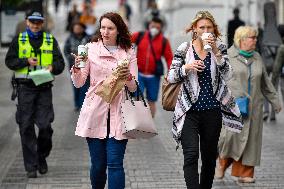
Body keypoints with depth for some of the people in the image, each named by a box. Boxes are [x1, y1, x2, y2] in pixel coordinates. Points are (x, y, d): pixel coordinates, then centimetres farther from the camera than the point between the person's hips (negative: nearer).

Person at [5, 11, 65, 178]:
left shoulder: (51, 40, 10)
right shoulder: (19, 40, 8)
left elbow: (60, 63, 8)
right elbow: (9, 61, 4)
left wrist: (53, 67, -14)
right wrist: (26, 61, -11)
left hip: (44, 88, 0)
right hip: (25, 88, 0)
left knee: (45, 126, -6)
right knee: (26, 127, -2)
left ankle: (42, 157, 20)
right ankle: (31, 166, 5)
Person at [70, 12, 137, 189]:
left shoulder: (129, 53, 5)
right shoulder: (91, 48, 4)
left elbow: (134, 88, 3)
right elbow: (79, 83, 2)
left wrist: (128, 76, -18)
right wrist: (77, 67, -18)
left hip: (118, 114, 0)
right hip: (95, 112, 0)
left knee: (115, 164, -7)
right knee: (98, 164, 6)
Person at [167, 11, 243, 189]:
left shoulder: (220, 48, 4)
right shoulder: (184, 49, 0)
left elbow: (227, 75, -8)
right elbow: (171, 77, -1)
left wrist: (216, 52, -18)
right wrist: (186, 67, -18)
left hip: (212, 111, 2)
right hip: (189, 111, -2)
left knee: (209, 156, 10)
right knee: (191, 155, -15)